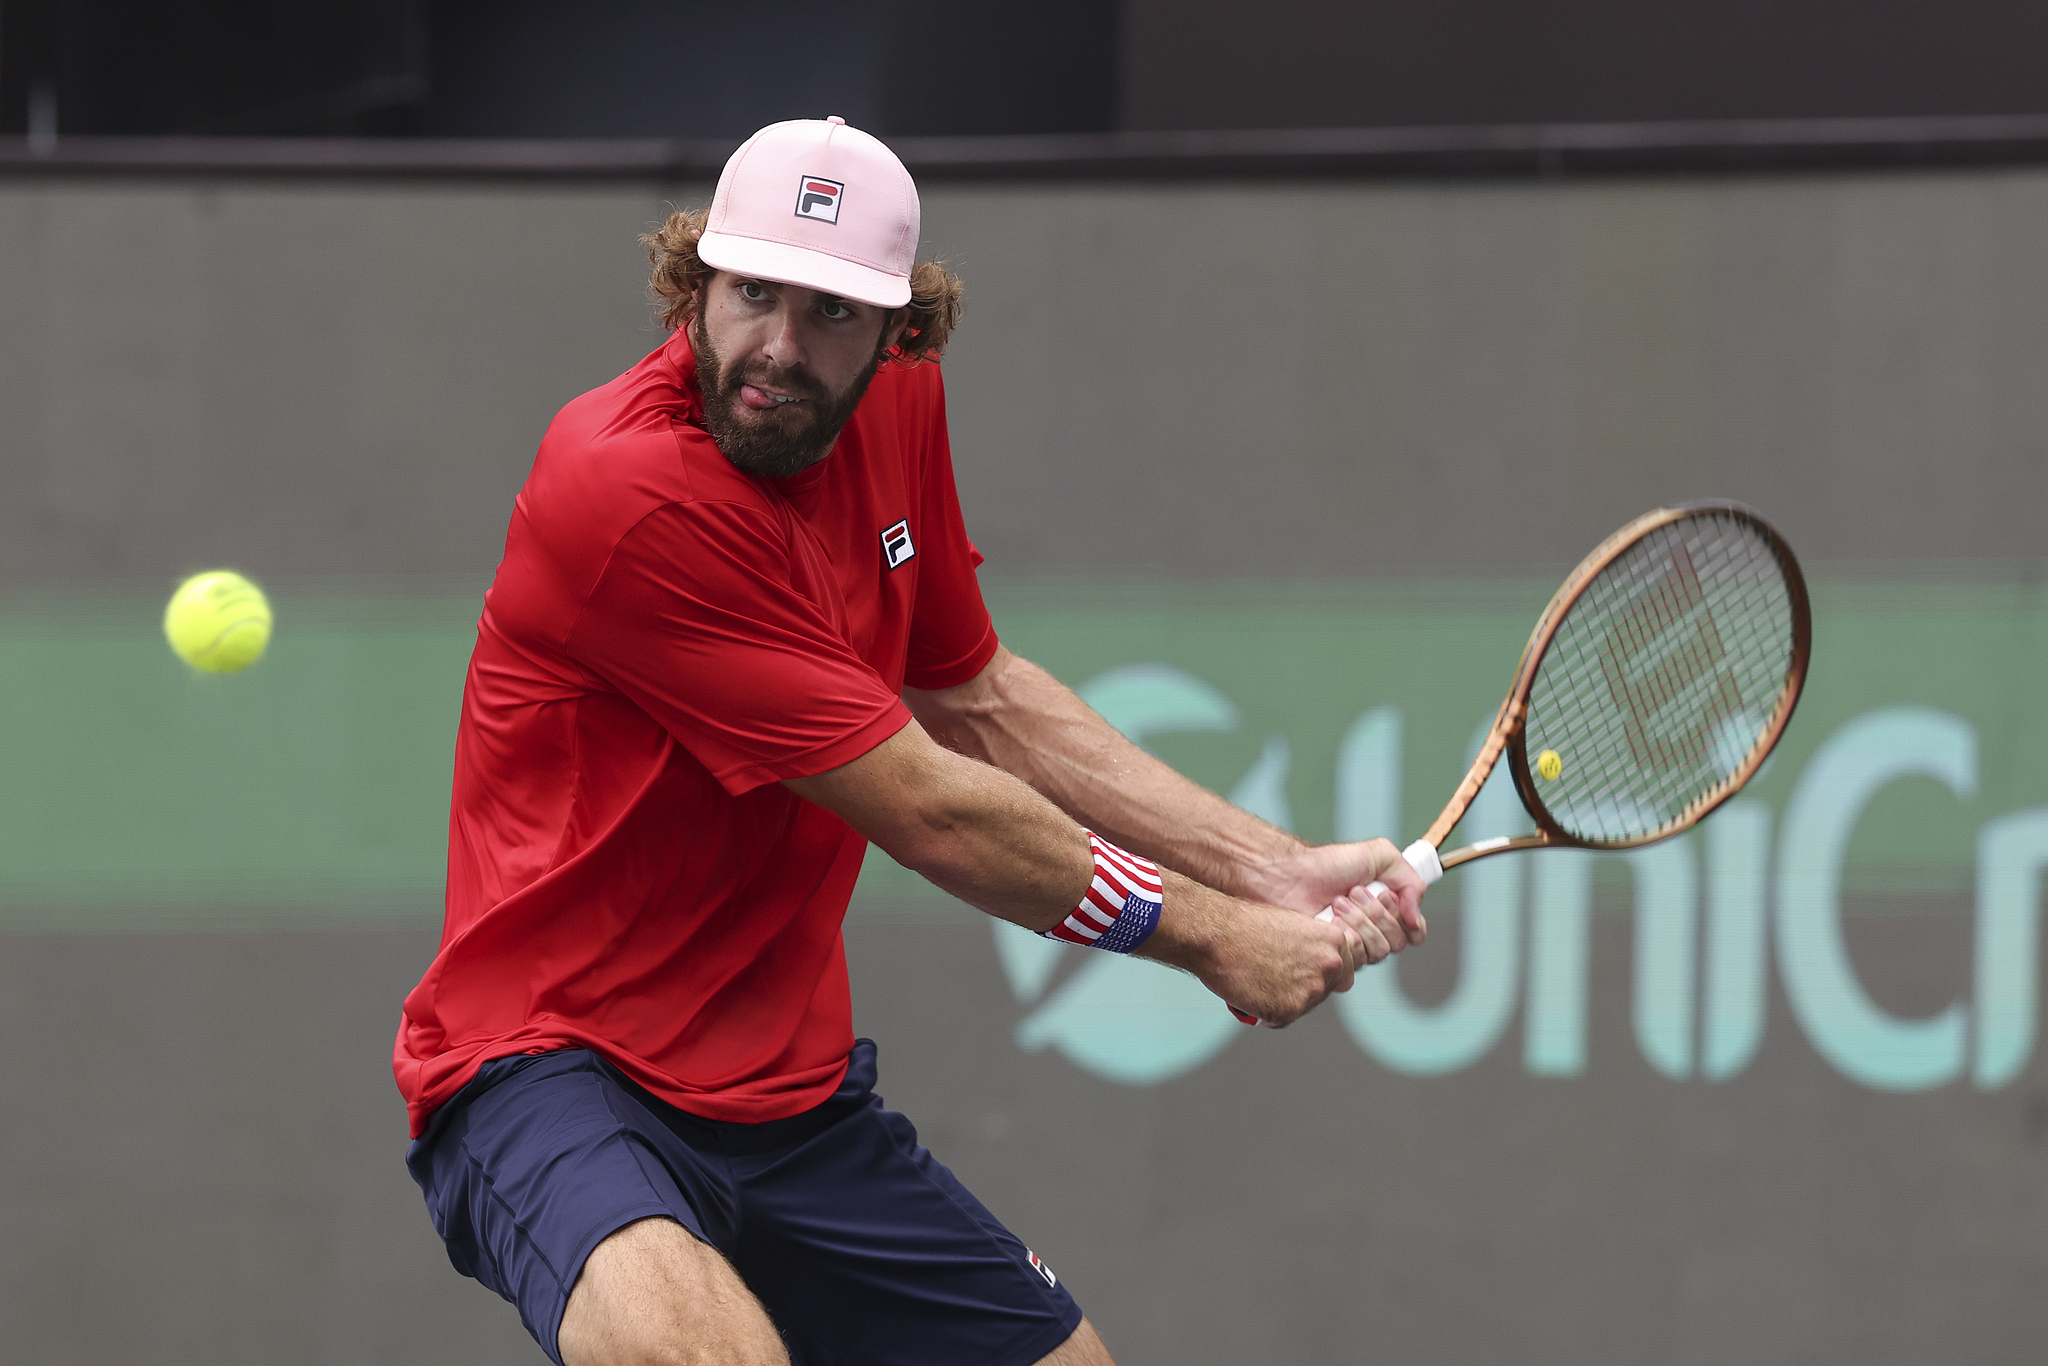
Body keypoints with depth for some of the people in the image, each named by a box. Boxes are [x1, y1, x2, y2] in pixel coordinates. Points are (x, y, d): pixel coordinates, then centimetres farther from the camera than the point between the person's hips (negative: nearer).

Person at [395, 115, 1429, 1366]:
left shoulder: (898, 411, 3)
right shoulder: (624, 488, -23)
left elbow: (977, 702, 18)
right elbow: (930, 815, -19)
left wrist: (1271, 872, 10)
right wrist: (1209, 935, -8)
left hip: (794, 1095, 9)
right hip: (553, 1067, -9)